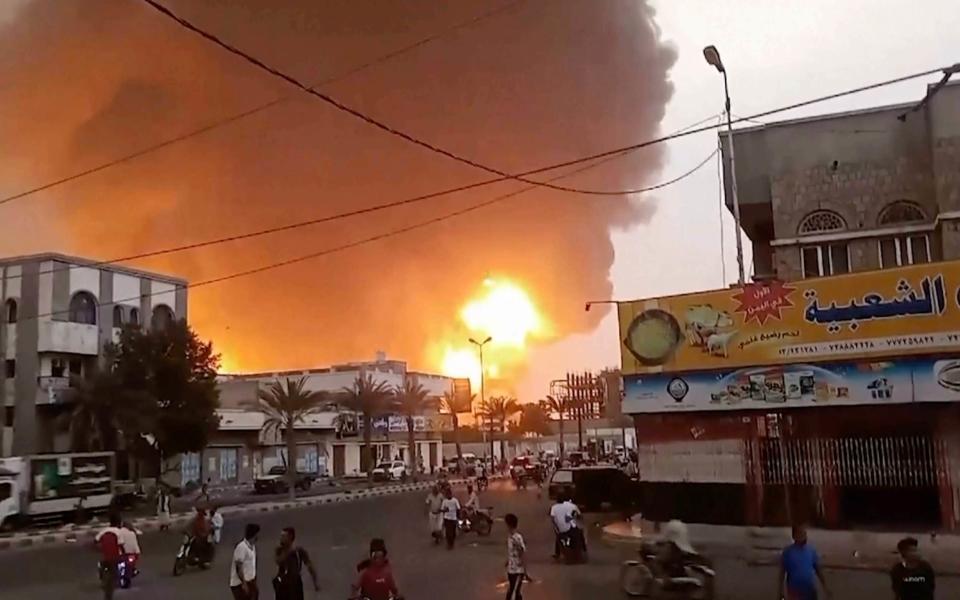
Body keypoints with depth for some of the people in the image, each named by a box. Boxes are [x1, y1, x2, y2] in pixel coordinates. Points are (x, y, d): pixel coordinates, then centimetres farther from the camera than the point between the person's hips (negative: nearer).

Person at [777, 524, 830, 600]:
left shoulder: (811, 550, 1)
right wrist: (779, 591, -8)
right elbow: (782, 572, -7)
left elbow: (818, 569, 10)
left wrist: (824, 586, 8)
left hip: (810, 591, 4)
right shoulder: (788, 551, -10)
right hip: (794, 591, -4)